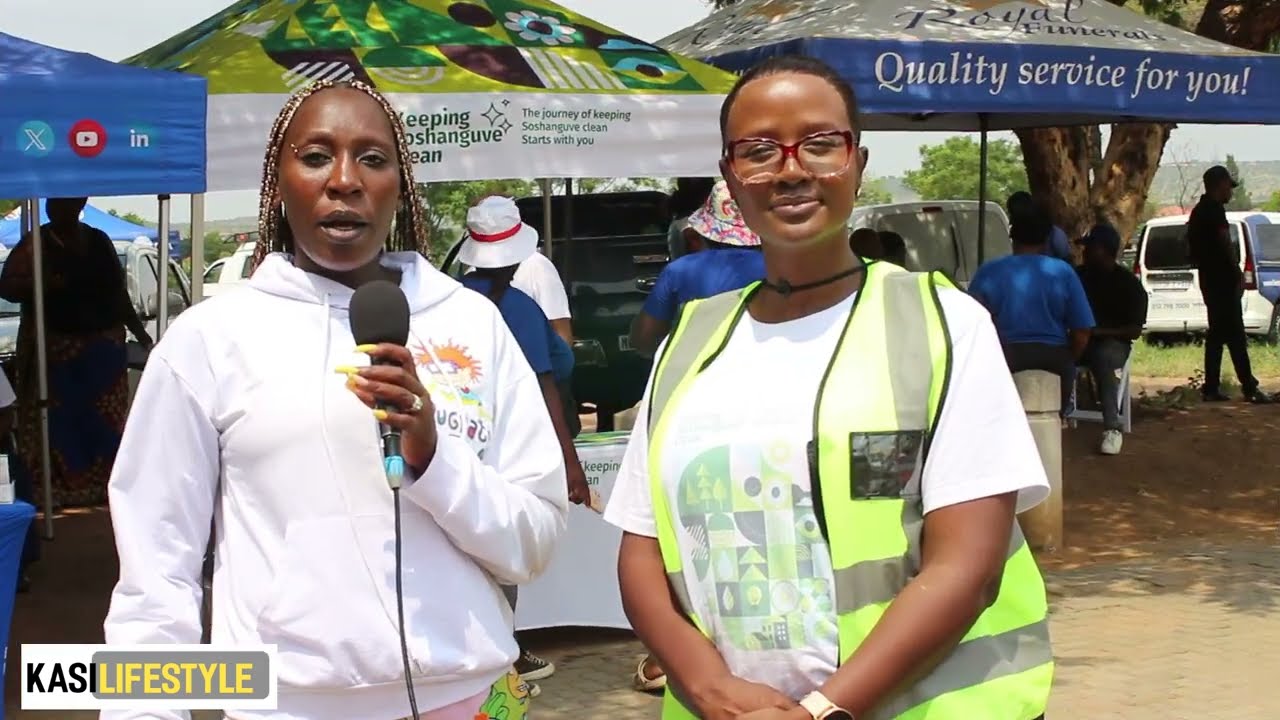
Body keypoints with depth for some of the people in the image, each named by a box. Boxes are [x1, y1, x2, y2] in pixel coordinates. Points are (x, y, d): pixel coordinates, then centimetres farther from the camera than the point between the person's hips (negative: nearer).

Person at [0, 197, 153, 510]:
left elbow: (118, 292, 17)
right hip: (55, 349, -4)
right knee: (55, 420, -7)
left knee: (104, 419, 6)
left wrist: (140, 332, 16)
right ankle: (52, 489, -3)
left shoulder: (98, 241, 10)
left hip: (103, 347, 4)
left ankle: (100, 486, 15)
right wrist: (41, 284, -24)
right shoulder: (35, 244, -1)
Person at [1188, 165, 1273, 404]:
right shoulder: (1215, 209, -12)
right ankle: (1250, 388, -12)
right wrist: (1239, 273, -12)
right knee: (1235, 335, -10)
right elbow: (1225, 243, -18)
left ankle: (1211, 388, 8)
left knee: (1216, 334, 10)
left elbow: (1193, 248, 22)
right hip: (1223, 280, -10)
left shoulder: (1198, 211, 18)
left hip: (1209, 279, 10)